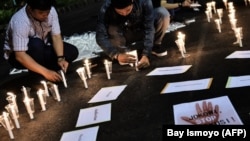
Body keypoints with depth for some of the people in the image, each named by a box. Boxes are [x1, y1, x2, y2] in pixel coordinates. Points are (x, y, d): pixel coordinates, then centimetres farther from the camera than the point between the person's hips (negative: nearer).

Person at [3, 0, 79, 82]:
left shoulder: (51, 11, -18)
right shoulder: (20, 22, -34)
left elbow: (56, 36, -16)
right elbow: (20, 56, -38)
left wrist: (60, 58, -32)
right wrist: (45, 72, -41)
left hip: (41, 49, 6)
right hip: (17, 55, -6)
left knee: (72, 51, -12)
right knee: (36, 44, -38)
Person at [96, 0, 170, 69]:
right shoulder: (106, 8, -32)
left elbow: (149, 29, -32)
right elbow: (101, 36, -37)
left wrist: (146, 54, -41)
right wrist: (117, 55, -51)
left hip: (142, 31, 1)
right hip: (123, 35, 0)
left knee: (163, 13, -25)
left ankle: (155, 45, -4)